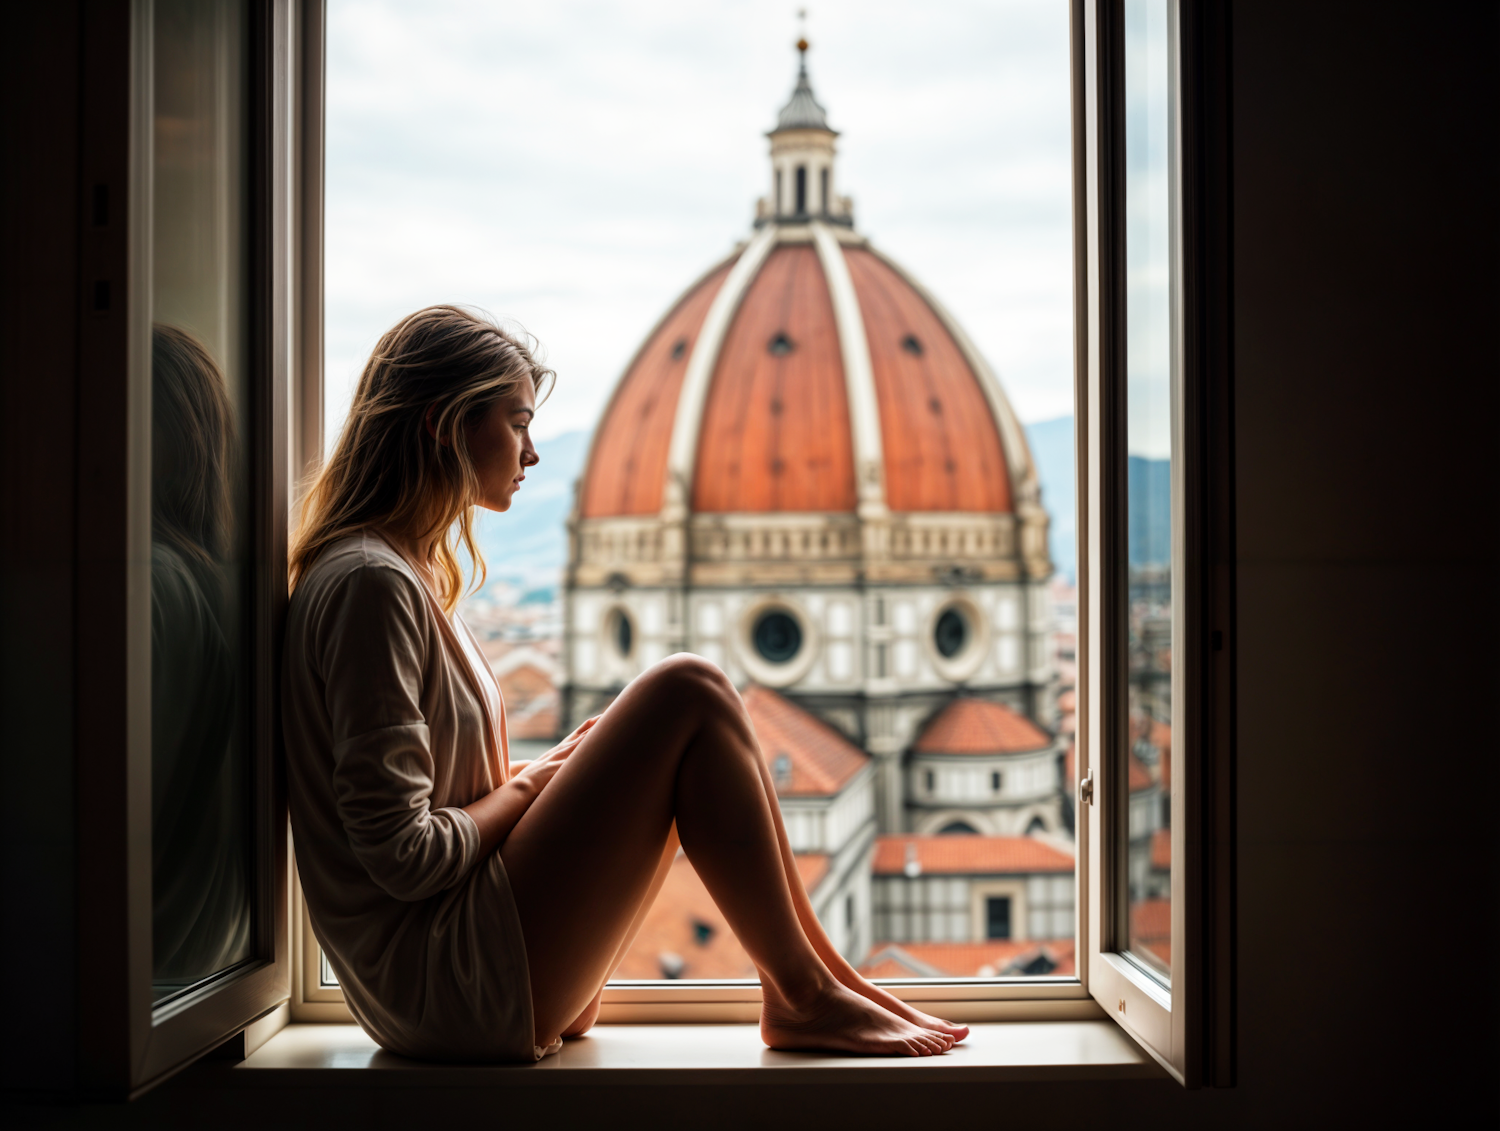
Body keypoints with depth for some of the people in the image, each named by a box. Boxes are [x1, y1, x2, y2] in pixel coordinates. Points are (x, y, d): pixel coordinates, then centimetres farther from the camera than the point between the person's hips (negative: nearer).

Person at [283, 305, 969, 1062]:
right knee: (688, 693, -14)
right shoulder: (370, 583, -16)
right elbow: (402, 856, -21)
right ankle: (802, 996, -2)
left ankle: (819, 975, 9)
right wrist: (528, 784, -5)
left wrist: (548, 771, 4)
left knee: (690, 707, 11)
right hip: (457, 991, -10)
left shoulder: (412, 573, 16)